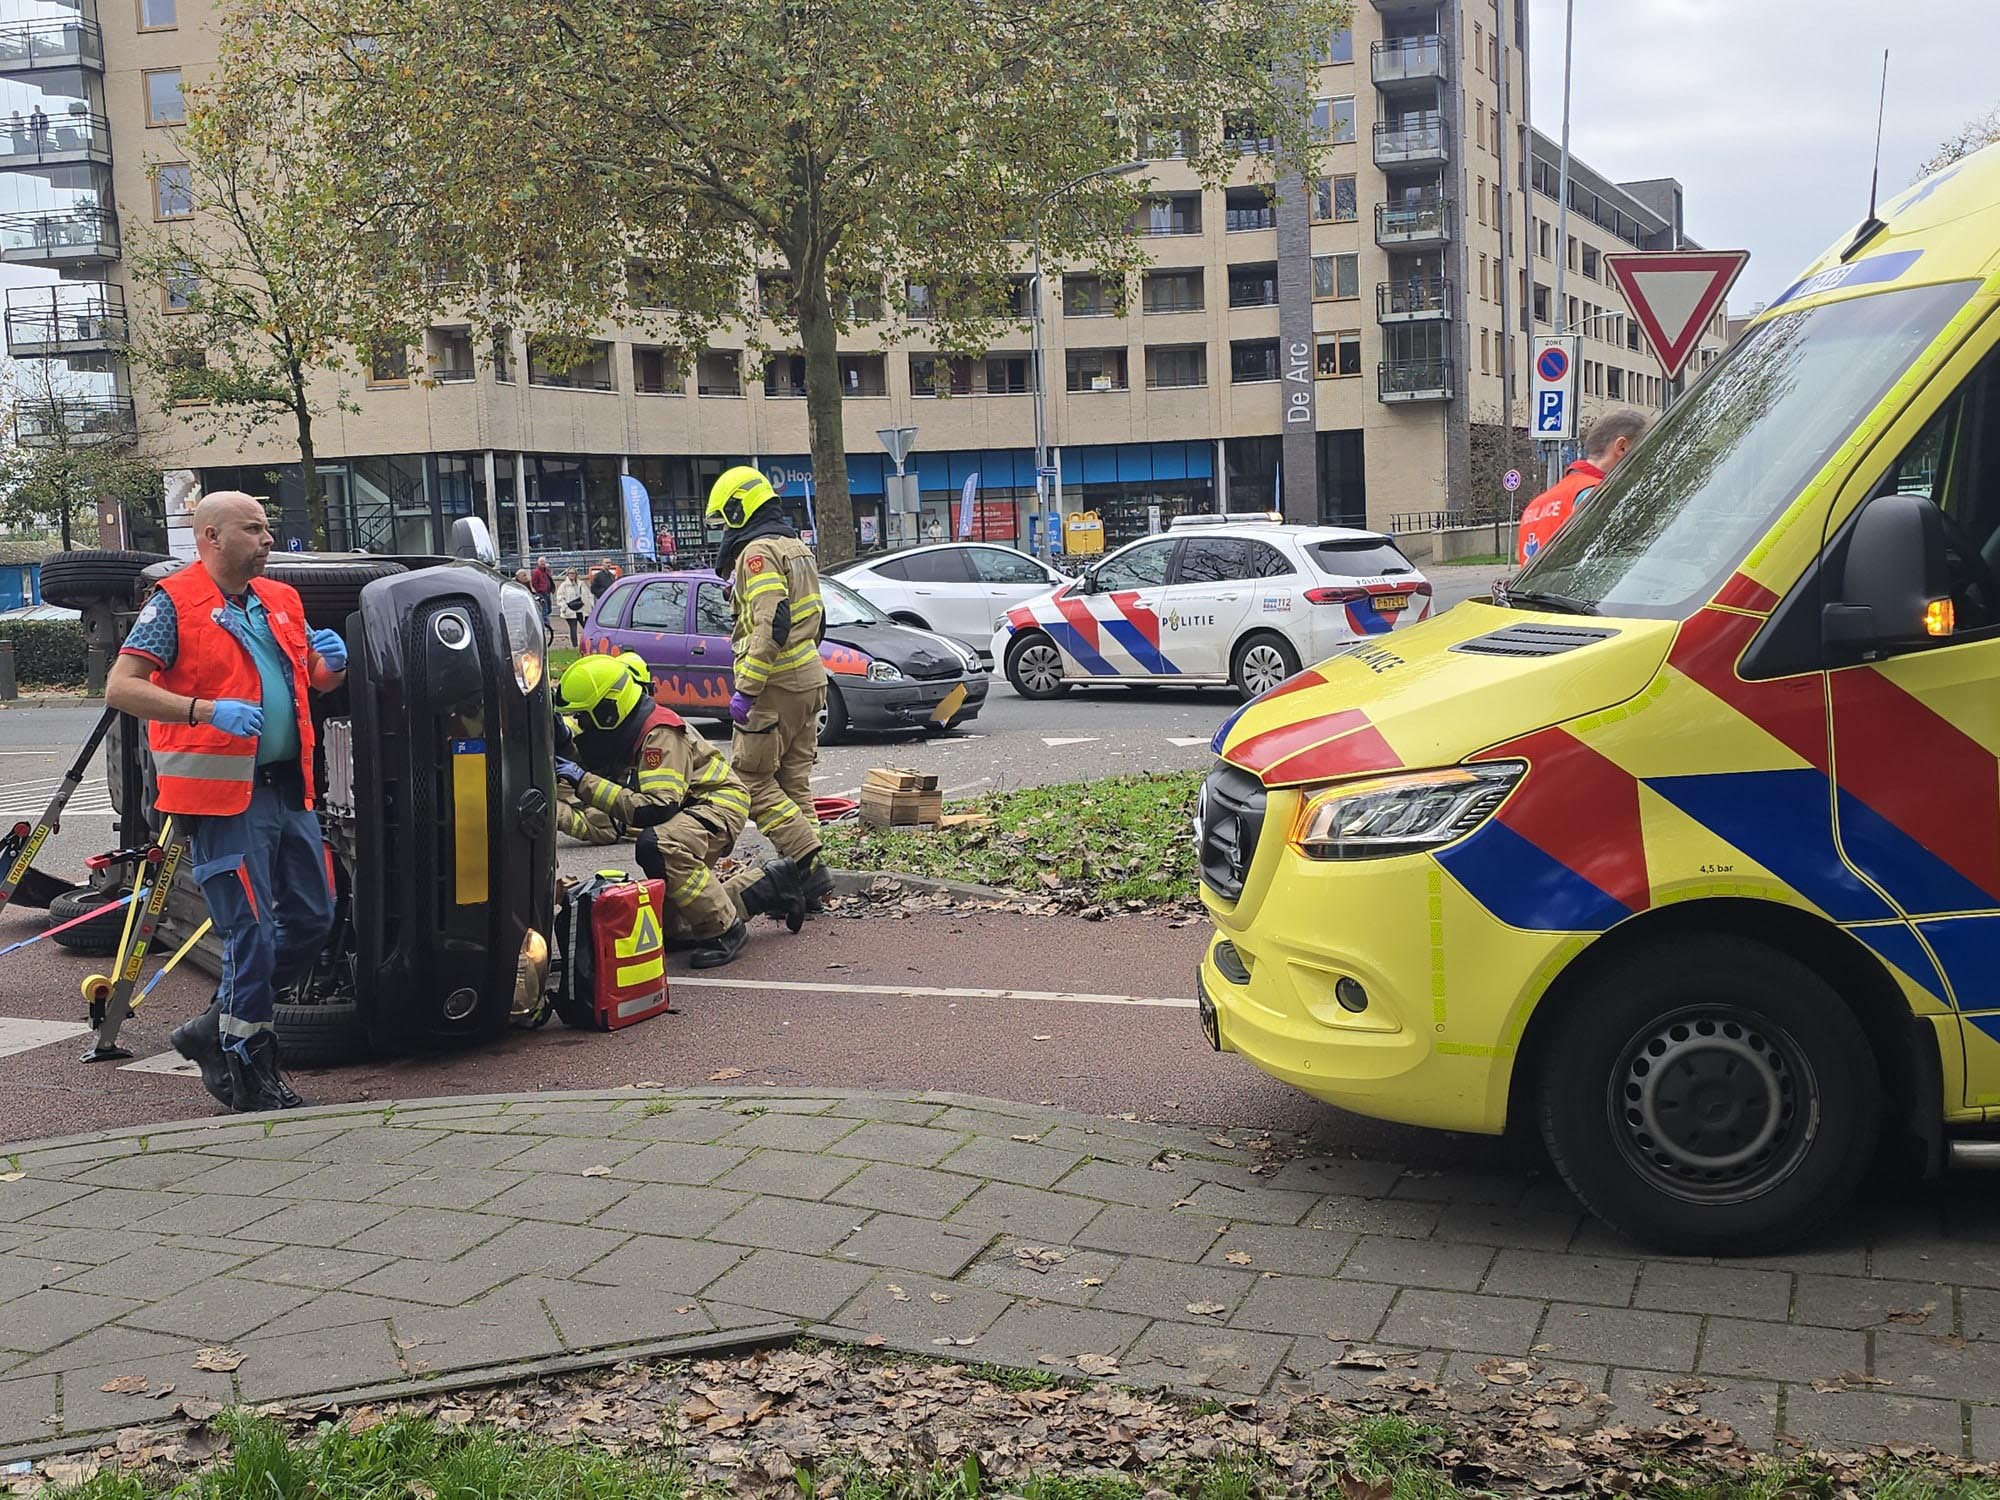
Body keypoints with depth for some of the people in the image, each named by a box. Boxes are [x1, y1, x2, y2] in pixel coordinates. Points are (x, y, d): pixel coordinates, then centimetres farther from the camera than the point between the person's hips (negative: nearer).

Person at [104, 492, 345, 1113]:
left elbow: (316, 683, 27)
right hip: (223, 792, -7)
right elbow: (120, 688, -14)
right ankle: (250, 1072, 6)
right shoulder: (174, 602, -5)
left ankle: (220, 1030, 25)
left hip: (289, 787, 8)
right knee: (251, 932, -6)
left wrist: (331, 662, 2)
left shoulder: (281, 601, 16)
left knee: (313, 918, 11)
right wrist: (206, 708, -26)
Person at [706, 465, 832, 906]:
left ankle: (808, 867, -13)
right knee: (793, 780, 11)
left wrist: (745, 689, -23)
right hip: (808, 680, 10)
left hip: (774, 687, -10)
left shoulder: (758, 553, -13)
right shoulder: (797, 547, 18)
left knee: (753, 780, -6)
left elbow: (770, 625, -24)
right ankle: (805, 879, 10)